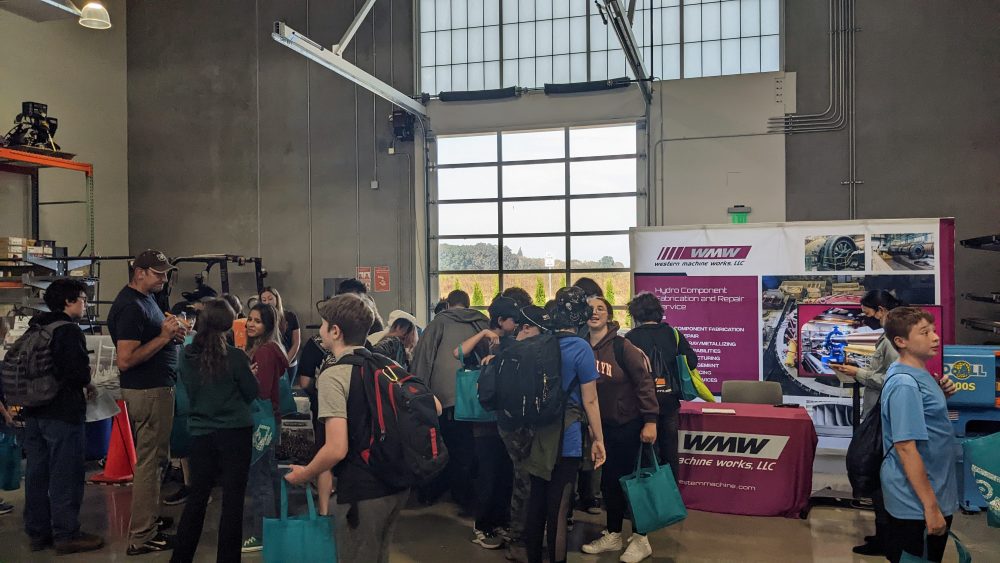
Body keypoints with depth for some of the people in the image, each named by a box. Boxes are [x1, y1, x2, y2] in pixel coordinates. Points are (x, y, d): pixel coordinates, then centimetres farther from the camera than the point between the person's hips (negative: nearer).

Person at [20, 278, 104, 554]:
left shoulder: (34, 329, 11)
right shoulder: (69, 331, -15)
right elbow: (78, 373, -23)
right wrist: (87, 385, -1)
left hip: (34, 412, 9)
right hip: (63, 412, -9)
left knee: (37, 472, 13)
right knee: (65, 475, -1)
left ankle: (37, 532, 23)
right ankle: (66, 535, 6)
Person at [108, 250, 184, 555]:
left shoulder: (145, 298, 11)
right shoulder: (130, 307, -20)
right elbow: (125, 360, -25)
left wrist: (170, 332, 5)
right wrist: (164, 336, -24)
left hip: (156, 387, 11)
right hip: (148, 392, -10)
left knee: (151, 458, 20)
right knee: (149, 461, -3)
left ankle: (148, 518, 34)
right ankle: (142, 538, 5)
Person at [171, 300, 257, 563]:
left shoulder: (186, 355, -3)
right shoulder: (234, 356, -13)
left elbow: (188, 390, 12)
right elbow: (252, 393, -2)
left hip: (201, 433, 4)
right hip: (235, 432, -4)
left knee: (197, 498, 14)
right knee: (232, 501, 3)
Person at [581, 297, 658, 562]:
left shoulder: (621, 346, -14)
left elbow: (644, 381, -15)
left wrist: (650, 420, -19)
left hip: (629, 424, -5)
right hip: (603, 426, 5)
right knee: (609, 481, 14)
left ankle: (640, 539, 17)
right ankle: (612, 535, 29)